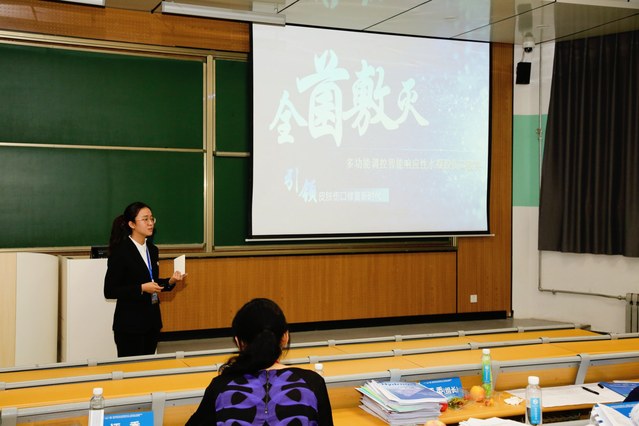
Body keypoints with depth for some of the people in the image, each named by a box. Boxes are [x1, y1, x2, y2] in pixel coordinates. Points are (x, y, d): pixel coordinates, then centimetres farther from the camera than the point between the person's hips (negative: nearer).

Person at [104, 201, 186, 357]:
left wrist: (170, 281, 1)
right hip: (130, 324, -7)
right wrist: (141, 288, -20)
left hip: (152, 321, 7)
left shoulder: (152, 249, 9)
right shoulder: (120, 252, -12)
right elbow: (109, 291, -14)